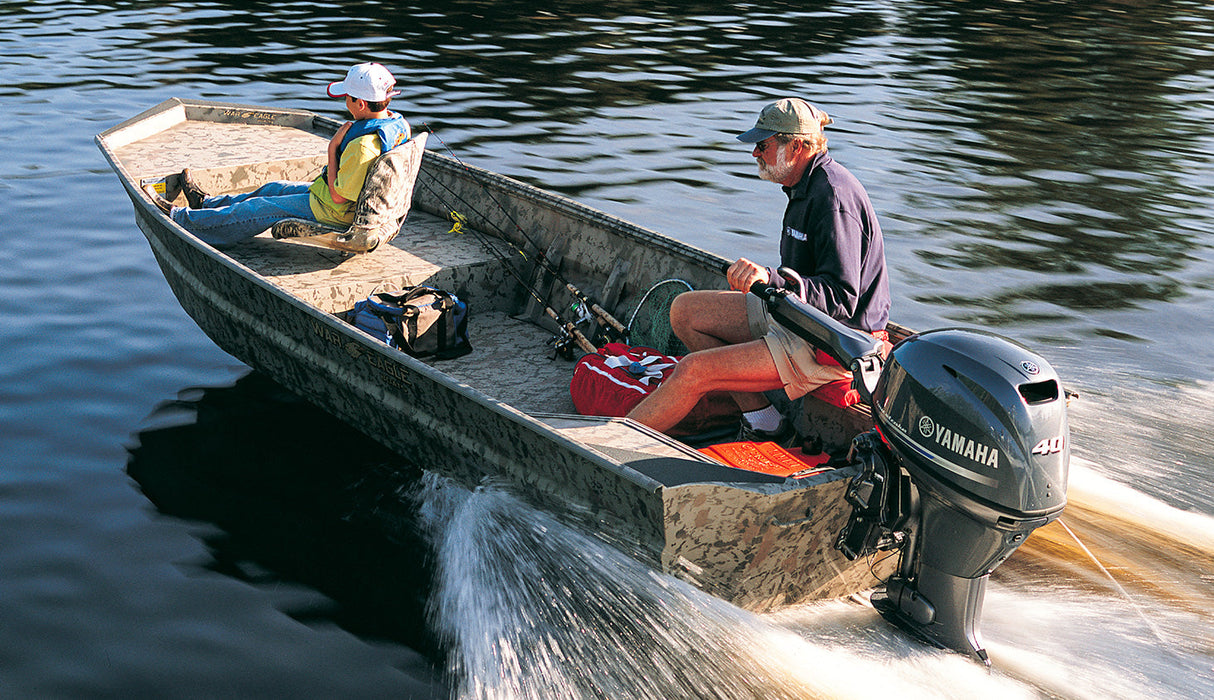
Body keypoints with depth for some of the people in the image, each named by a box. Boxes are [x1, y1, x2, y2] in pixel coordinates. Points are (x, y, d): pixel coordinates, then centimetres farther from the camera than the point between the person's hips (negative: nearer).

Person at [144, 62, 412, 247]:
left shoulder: (363, 146, -35)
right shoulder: (398, 123, -5)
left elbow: (338, 196, -26)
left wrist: (333, 149, -20)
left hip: (333, 212, -9)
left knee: (259, 209, 6)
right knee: (272, 189, 24)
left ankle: (180, 218, 23)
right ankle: (207, 203, 44)